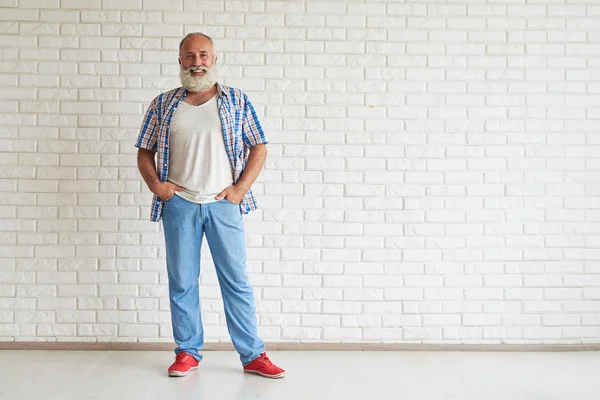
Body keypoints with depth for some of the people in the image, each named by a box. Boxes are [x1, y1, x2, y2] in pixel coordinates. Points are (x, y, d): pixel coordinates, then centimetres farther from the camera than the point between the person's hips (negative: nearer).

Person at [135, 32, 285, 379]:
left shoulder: (237, 101, 6)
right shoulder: (163, 104, 9)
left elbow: (259, 147, 5)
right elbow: (145, 152, 14)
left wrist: (240, 188, -5)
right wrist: (155, 184, -3)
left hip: (223, 203, -1)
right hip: (179, 204, 2)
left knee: (237, 281, 2)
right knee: (182, 282, 8)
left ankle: (253, 355, 12)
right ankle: (188, 353, 22)